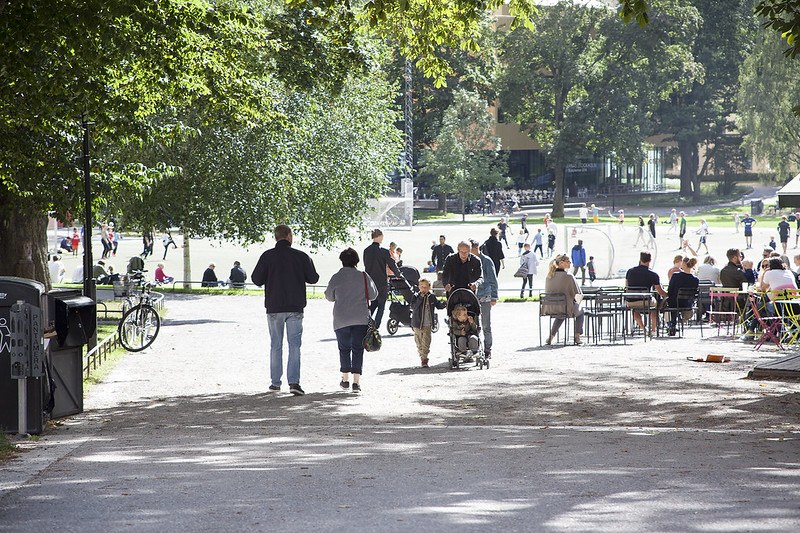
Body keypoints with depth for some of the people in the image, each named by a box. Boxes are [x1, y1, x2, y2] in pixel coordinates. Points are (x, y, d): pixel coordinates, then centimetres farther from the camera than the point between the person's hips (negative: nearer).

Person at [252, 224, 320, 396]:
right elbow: (313, 278, 1)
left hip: (274, 307, 1)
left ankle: (276, 381, 17)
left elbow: (257, 279, -5)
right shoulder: (301, 256, -5)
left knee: (276, 345, 13)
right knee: (294, 345, 0)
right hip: (295, 308, -1)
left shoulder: (267, 256, -6)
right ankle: (294, 382, -13)